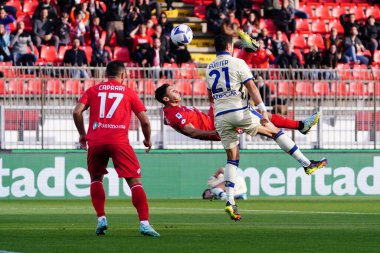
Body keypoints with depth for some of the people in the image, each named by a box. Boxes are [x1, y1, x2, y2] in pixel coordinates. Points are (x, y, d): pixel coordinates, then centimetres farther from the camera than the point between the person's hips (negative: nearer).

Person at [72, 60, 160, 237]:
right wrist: (147, 139, 27)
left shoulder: (93, 91, 17)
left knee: (96, 179, 23)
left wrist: (82, 134, 18)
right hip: (120, 142, -2)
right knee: (135, 182, -1)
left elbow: (77, 112, 4)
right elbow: (144, 121, 9)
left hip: (96, 142, 2)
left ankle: (101, 219, 11)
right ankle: (144, 223, -14)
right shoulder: (129, 93, 14)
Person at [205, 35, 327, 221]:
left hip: (220, 117, 4)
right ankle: (307, 164, 11)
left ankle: (230, 201, -6)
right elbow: (251, 88, -10)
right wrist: (263, 111, -13)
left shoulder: (209, 68, 14)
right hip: (240, 112, -4)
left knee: (232, 159, 7)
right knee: (274, 131, 11)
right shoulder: (237, 63, -2)